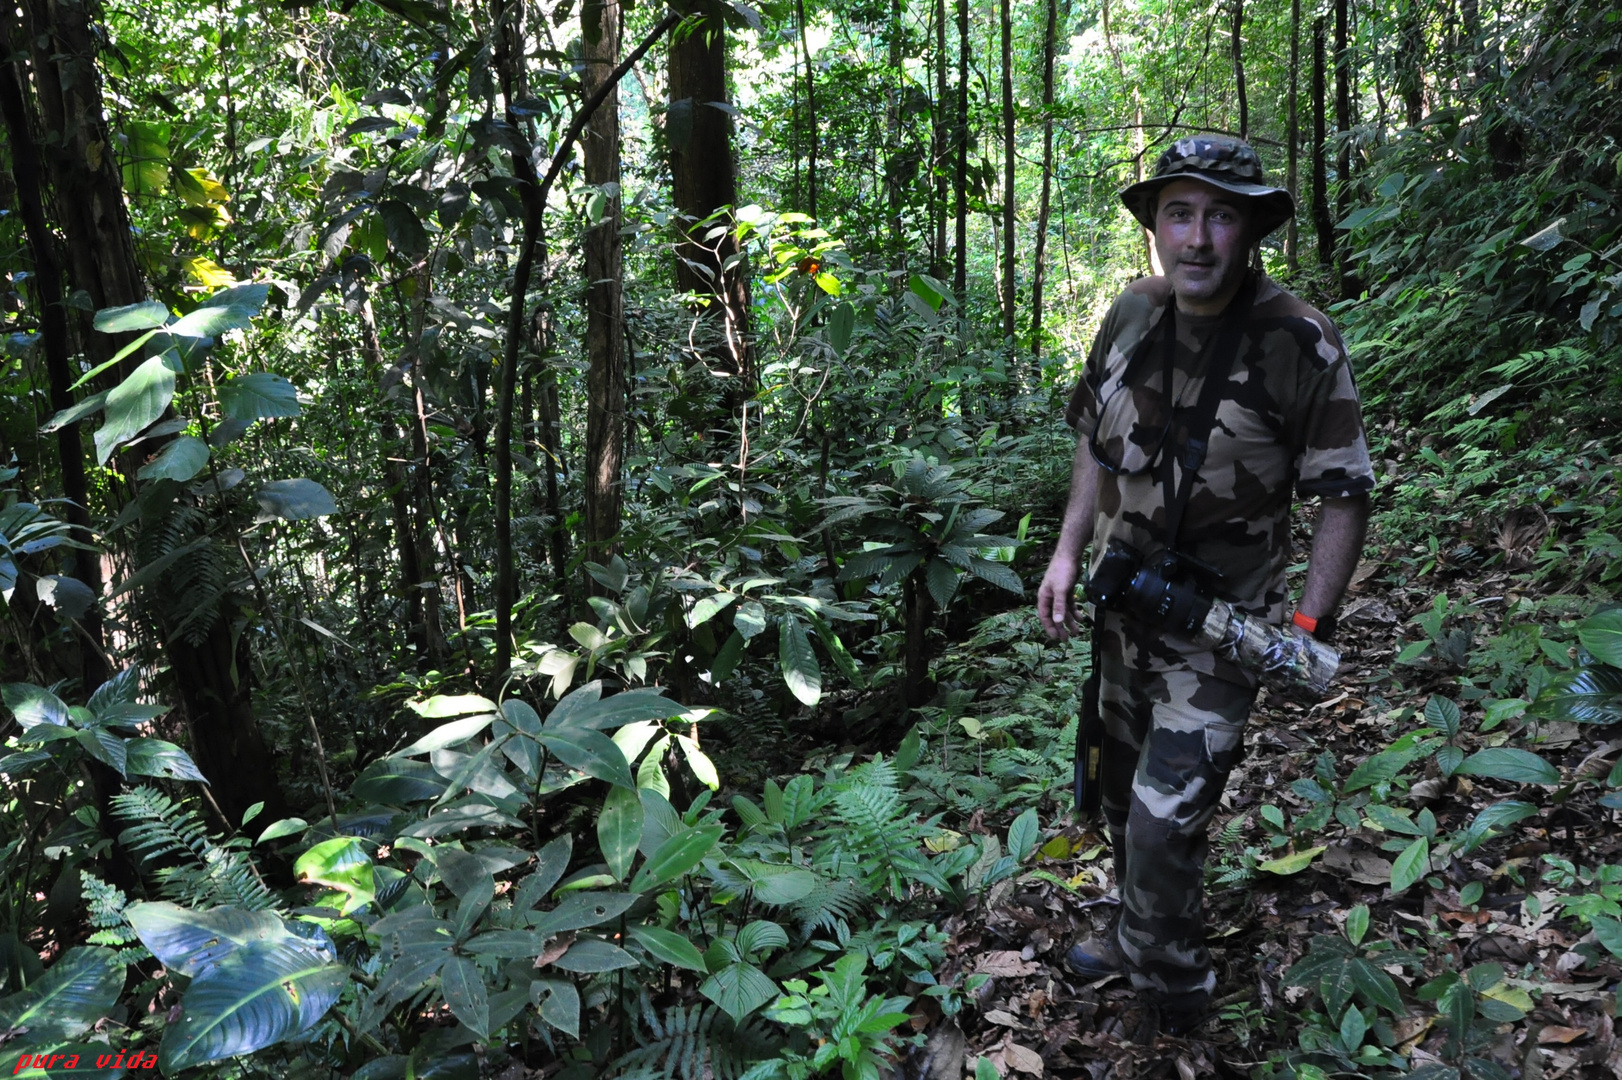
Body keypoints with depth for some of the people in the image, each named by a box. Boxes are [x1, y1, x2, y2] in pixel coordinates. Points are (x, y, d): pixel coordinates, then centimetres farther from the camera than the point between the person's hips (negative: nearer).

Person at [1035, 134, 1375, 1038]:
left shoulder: (1300, 344, -19)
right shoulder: (1132, 316, -3)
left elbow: (1346, 495, -13)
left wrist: (1310, 624, -18)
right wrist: (1068, 553, 3)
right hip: (1125, 607, 6)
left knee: (1164, 822, -9)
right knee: (1124, 795, 21)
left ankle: (1174, 1005, 16)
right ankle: (1140, 938, 46)